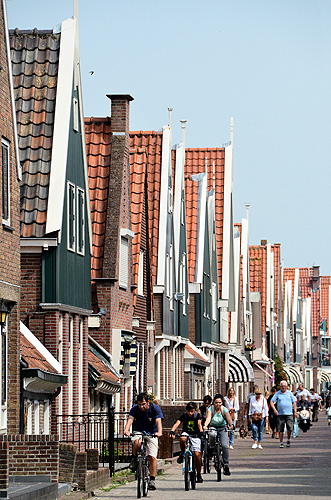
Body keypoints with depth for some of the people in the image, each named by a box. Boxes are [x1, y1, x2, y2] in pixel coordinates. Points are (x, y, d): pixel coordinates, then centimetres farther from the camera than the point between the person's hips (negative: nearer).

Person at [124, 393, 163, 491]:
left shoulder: (155, 408, -16)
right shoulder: (135, 409, -12)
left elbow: (158, 421, -30)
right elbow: (130, 419, -27)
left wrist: (159, 432, -50)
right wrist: (126, 430, -48)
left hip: (151, 434, 0)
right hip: (138, 432, 0)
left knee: (152, 457, -13)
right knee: (137, 442, -36)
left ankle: (152, 480, -7)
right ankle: (134, 459, -8)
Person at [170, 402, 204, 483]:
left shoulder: (197, 415, -6)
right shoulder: (184, 415, -4)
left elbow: (199, 423, -23)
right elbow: (177, 423, -18)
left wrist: (201, 431, -43)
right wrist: (172, 431, -37)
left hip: (195, 436, -1)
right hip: (186, 433, 1)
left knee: (197, 454, -14)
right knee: (182, 439, -37)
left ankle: (199, 474, 0)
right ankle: (182, 454, -9)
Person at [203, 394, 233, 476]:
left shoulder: (224, 409, -13)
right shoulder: (211, 409, -13)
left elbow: (228, 418, -30)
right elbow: (208, 418, -29)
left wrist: (231, 425, -51)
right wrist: (205, 425, -49)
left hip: (223, 428, 0)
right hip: (213, 427, 0)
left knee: (224, 445, -19)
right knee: (212, 434, -38)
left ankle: (226, 465, -9)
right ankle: (212, 449, -9)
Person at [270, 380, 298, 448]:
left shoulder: (289, 393, 10)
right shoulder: (277, 394, 7)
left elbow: (294, 403, 12)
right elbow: (272, 402, 4)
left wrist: (295, 412, 5)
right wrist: (274, 409, -10)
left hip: (289, 414, 0)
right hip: (280, 414, 0)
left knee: (290, 428, -12)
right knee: (280, 429, 1)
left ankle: (288, 439, 12)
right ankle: (281, 442, 10)